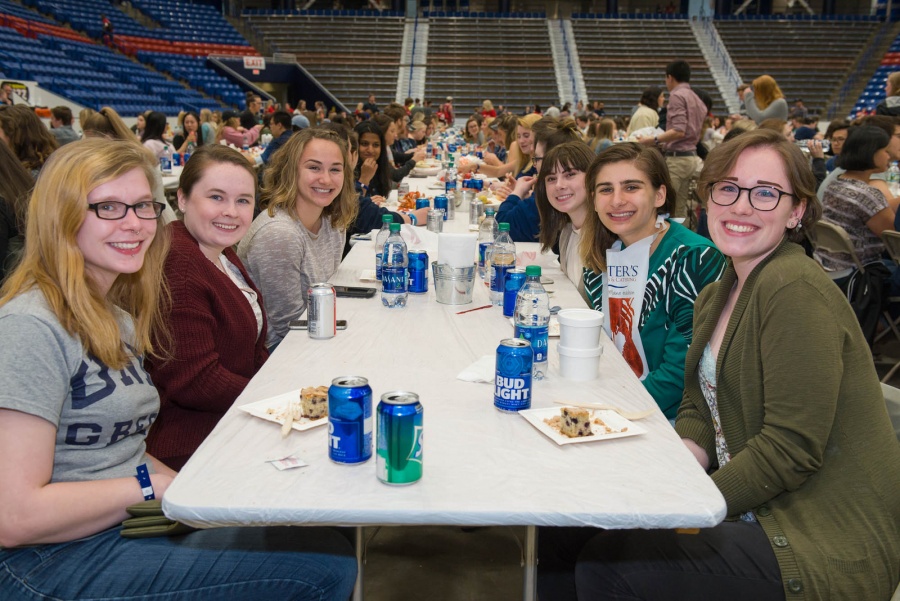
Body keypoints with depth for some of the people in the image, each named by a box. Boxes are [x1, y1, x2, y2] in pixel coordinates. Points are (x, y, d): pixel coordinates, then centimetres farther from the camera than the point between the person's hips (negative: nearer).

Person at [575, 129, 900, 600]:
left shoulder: (797, 291, -19)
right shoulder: (715, 297, 9)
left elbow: (792, 448, -23)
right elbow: (698, 410, 11)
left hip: (826, 544, -8)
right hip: (757, 513, 8)